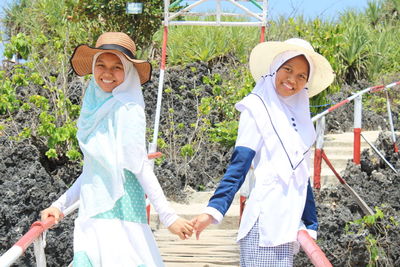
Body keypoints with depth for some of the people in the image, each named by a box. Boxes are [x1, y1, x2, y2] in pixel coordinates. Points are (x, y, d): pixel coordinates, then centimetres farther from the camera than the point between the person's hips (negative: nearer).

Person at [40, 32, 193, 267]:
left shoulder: (127, 110, -8)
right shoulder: (97, 108, 14)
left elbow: (139, 165, -12)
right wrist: (60, 205, 18)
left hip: (118, 212, -7)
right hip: (93, 215, 7)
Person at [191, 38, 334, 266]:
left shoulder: (299, 114, 17)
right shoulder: (258, 109, -2)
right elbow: (239, 165, -9)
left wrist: (311, 226, 20)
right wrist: (214, 209, -20)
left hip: (289, 220, 7)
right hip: (266, 220, -7)